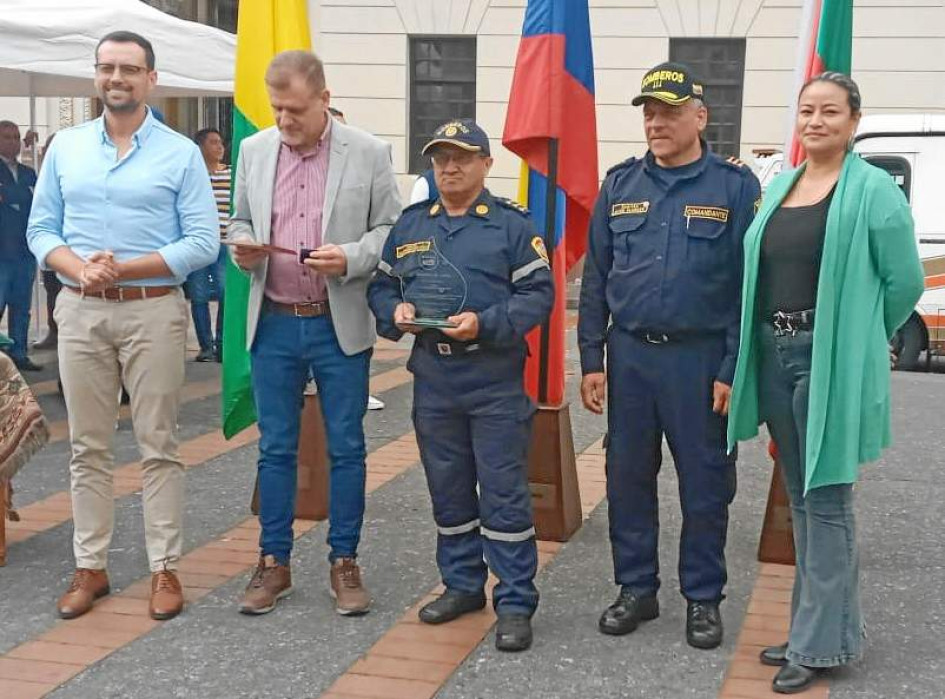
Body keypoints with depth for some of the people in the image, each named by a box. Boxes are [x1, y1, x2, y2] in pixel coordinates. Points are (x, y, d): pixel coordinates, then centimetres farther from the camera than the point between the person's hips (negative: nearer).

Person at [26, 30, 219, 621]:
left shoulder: (181, 154, -1)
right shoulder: (65, 147, 10)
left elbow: (203, 242, -7)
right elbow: (41, 229, 8)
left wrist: (124, 268, -16)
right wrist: (79, 270, -13)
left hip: (153, 310, -3)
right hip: (80, 311, 3)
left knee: (159, 445, 1)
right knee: (89, 446, 8)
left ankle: (166, 568, 8)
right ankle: (91, 566, 16)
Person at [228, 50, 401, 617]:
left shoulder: (369, 152, -4)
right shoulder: (254, 150, 6)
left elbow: (392, 229, -2)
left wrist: (349, 258, -20)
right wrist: (243, 246, -7)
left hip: (340, 325, -2)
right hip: (274, 323, 3)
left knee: (345, 447, 6)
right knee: (276, 448, 9)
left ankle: (345, 563, 18)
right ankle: (274, 564, 20)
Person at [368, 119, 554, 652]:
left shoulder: (512, 224, -3)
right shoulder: (411, 224, 12)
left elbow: (538, 294, -8)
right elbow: (382, 286, 16)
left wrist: (486, 323, -21)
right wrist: (396, 311, -6)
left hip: (496, 383, -5)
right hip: (432, 380, 5)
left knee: (504, 496, -3)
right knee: (449, 492, 14)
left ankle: (516, 603, 5)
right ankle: (463, 585, 29)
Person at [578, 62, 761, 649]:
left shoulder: (735, 185, -3)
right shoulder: (621, 184, 8)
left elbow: (751, 284, -5)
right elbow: (596, 277, 9)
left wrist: (733, 370, -10)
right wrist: (592, 359, 4)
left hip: (701, 359, -3)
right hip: (629, 356, 4)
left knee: (705, 483, 5)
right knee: (628, 476, 10)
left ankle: (703, 598, 20)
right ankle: (637, 589, 25)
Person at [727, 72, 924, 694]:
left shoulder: (873, 190, -7)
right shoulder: (778, 189, 13)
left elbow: (904, 280, -6)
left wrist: (862, 341, 3)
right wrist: (771, 338, 12)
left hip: (829, 361, -7)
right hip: (773, 354, 7)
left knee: (826, 500, -1)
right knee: (800, 500, 15)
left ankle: (821, 642, 8)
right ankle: (811, 628, 27)